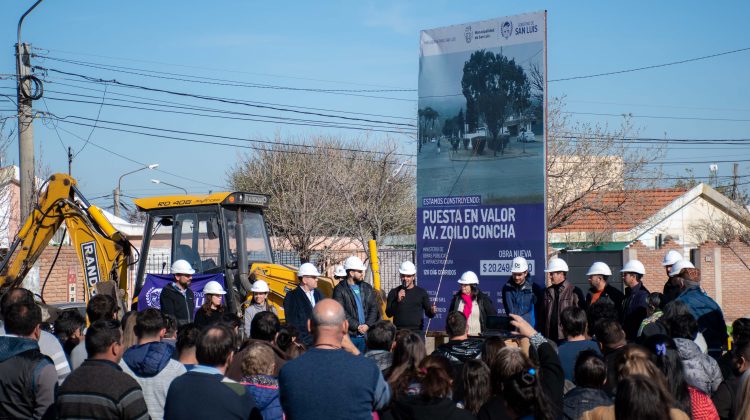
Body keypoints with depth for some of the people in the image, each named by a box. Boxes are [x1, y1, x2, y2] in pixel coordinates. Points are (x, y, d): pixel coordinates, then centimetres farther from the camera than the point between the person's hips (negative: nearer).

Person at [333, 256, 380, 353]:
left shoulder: (367, 288, 14)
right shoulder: (340, 289, -3)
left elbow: (374, 308, 9)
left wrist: (368, 325, -6)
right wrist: (357, 326, -12)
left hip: (366, 334, 5)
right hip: (349, 335, -5)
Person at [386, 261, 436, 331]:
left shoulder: (421, 292, 9)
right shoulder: (394, 292, 9)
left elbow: (428, 313, 9)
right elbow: (388, 313, 2)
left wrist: (432, 312, -14)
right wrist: (397, 301, -12)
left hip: (417, 331, 0)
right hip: (399, 331, 0)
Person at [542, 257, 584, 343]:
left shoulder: (575, 292, -3)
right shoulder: (547, 292, 13)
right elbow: (544, 315, 15)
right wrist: (543, 334, 9)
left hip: (567, 338, -5)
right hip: (550, 337, 5)